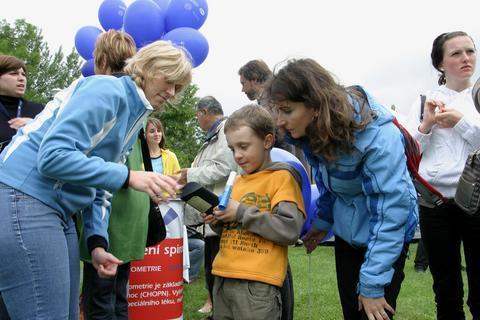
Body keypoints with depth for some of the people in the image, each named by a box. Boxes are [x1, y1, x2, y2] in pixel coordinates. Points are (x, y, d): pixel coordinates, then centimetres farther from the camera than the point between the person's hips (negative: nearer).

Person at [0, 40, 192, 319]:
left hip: (59, 213, 10)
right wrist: (129, 176, -22)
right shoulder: (107, 89, -11)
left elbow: (99, 190, 17)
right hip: (23, 200, -10)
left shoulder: (134, 121, 18)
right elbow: (53, 156, -22)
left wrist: (98, 243, 4)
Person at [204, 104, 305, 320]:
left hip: (257, 284, -7)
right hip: (223, 278, 7)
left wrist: (242, 213, -15)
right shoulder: (237, 181, 15)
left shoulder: (282, 178, -6)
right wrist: (219, 220, 3)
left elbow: (290, 230, -18)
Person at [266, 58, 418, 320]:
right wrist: (323, 221, 6)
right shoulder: (313, 131, -11)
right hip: (346, 231, 6)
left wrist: (373, 284, -29)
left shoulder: (377, 135, -31)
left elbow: (390, 209, -31)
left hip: (386, 235, -6)